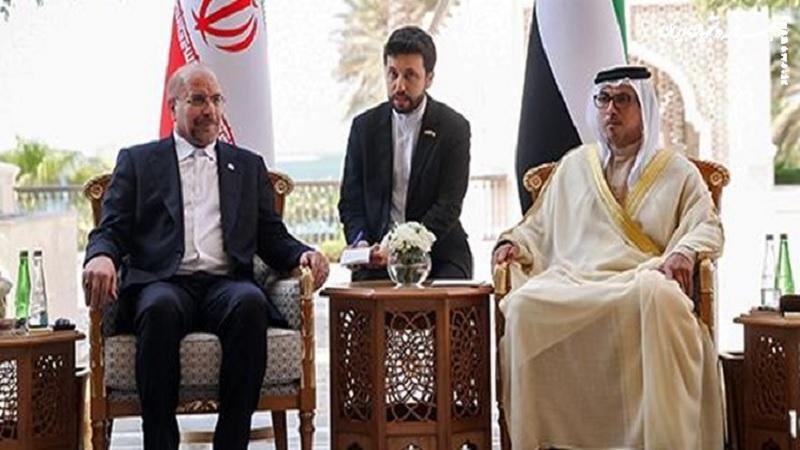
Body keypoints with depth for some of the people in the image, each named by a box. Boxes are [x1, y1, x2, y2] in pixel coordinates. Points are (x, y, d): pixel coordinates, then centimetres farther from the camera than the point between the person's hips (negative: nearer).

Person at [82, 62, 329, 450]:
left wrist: (303, 254, -4)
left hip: (226, 283, 2)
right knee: (161, 309, -37)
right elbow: (110, 230, 9)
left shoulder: (248, 166, 25)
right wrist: (101, 257, -15)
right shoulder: (137, 161, 19)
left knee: (250, 304, -35)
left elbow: (272, 237, 19)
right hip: (163, 283, -1)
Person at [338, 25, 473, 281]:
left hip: (439, 255, -1)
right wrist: (360, 243, -11)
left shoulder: (453, 128, 0)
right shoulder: (365, 126, 9)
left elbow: (448, 206, -8)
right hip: (376, 257, 1)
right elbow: (351, 200, 11)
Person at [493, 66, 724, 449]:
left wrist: (684, 252, -16)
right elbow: (539, 225, 28)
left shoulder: (677, 171, 18)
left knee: (660, 298, -40)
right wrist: (514, 243, 6)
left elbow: (707, 227, 6)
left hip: (642, 280, -2)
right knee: (524, 305, -32)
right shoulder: (574, 165, 26)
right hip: (573, 281, 2)